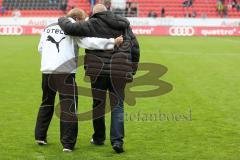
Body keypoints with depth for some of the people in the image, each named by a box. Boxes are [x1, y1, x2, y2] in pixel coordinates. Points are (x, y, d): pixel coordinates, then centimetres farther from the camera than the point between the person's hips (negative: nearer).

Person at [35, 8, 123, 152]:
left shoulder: (49, 27, 16)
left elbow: (40, 48, 22)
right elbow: (90, 42, -17)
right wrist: (113, 41, -17)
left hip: (46, 70, 6)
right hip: (65, 72, -6)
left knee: (47, 103, 22)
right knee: (69, 106, -1)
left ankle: (40, 136, 27)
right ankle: (68, 143, -3)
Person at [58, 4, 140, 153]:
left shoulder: (93, 24, -2)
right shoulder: (124, 25, 13)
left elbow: (71, 28, -11)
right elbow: (135, 48, 13)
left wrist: (63, 20, 11)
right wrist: (133, 69, 20)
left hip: (99, 71, -2)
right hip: (118, 72, 2)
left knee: (98, 103, 14)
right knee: (117, 105, 6)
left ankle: (99, 137, 27)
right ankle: (117, 140, -8)